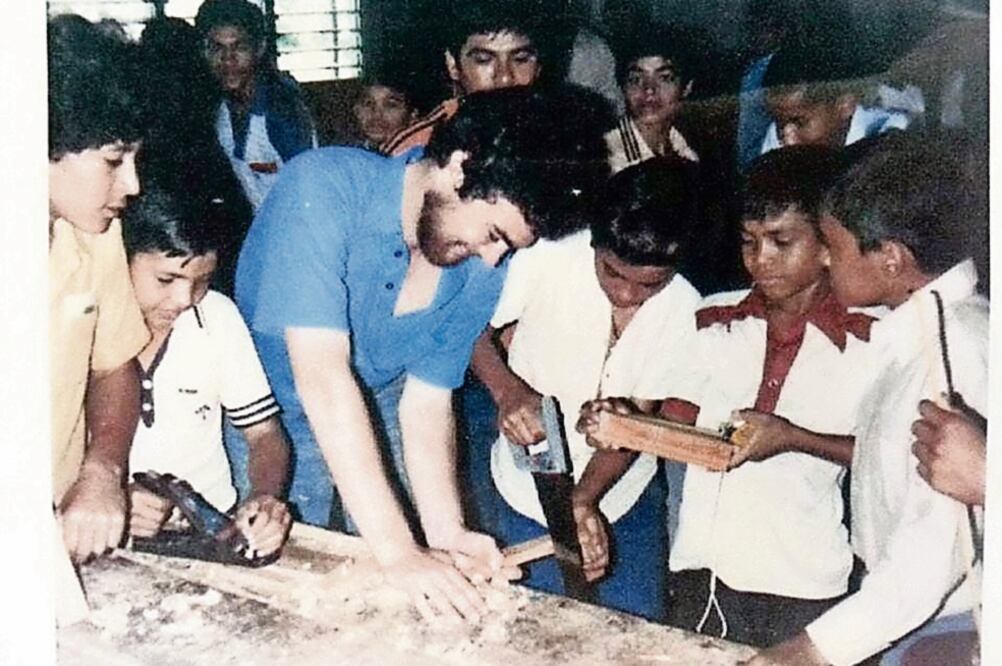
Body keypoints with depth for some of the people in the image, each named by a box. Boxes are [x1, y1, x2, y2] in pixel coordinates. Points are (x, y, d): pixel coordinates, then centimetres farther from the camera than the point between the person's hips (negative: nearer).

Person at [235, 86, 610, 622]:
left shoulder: (482, 270, -15)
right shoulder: (325, 188, -32)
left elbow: (427, 400, -9)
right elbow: (322, 377, -38)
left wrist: (446, 530, -25)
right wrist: (398, 551, -41)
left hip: (375, 416, 4)